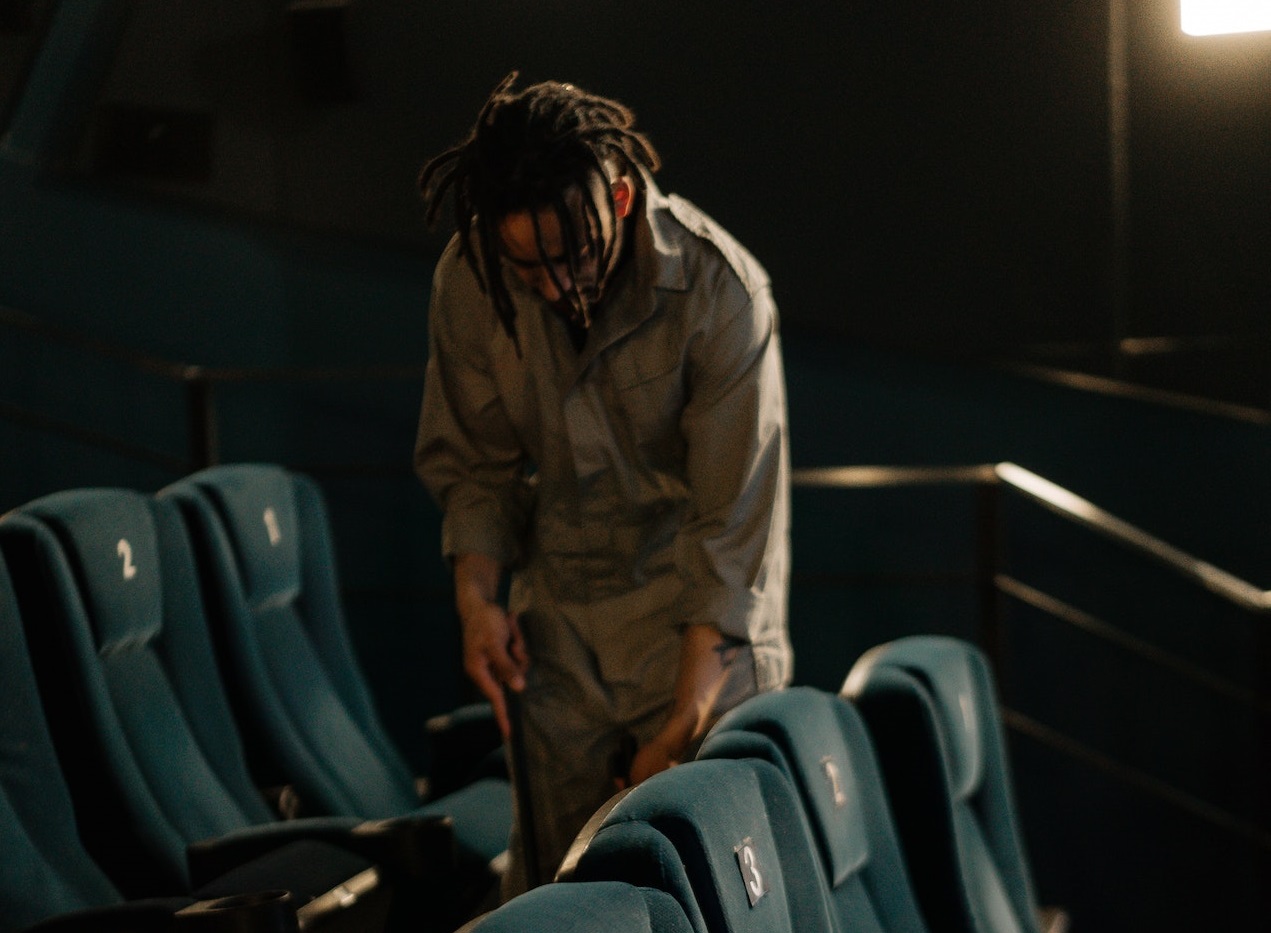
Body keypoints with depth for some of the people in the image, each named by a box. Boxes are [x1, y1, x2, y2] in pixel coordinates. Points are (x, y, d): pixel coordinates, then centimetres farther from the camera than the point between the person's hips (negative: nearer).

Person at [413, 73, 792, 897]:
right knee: (547, 873, 2)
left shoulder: (721, 290, -22)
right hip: (561, 620, 3)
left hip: (699, 617, -3)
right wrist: (479, 595, -9)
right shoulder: (469, 280, -10)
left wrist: (682, 728, -20)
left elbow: (735, 525, -19)